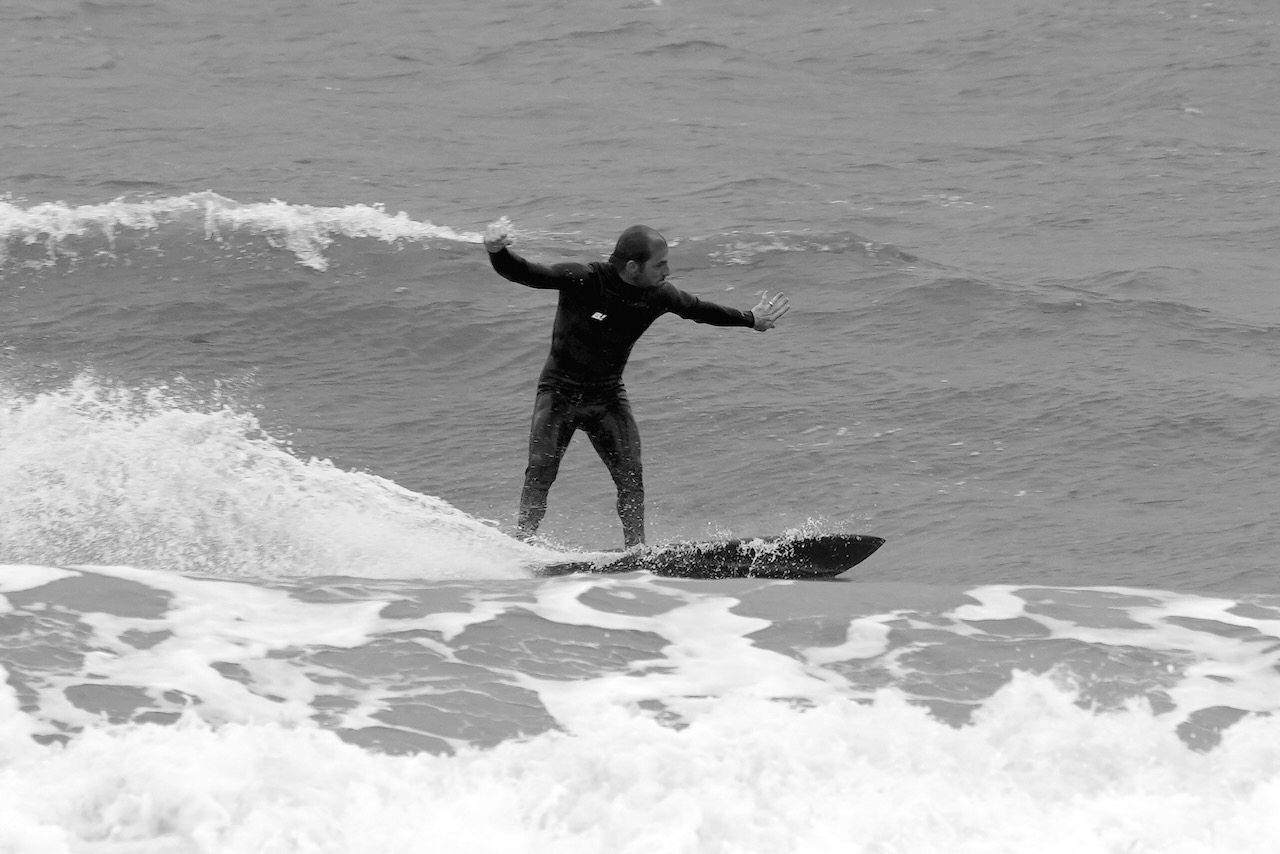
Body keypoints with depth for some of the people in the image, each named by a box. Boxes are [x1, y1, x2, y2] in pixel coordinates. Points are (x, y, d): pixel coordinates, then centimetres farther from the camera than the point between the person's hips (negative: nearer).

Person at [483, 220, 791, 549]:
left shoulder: (659, 295, -9)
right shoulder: (582, 280, -24)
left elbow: (699, 310, 11)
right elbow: (524, 274, -29)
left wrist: (751, 320, 20)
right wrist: (497, 252, -51)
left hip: (607, 394, 4)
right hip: (560, 389, -4)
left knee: (631, 477, -8)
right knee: (540, 472, -13)